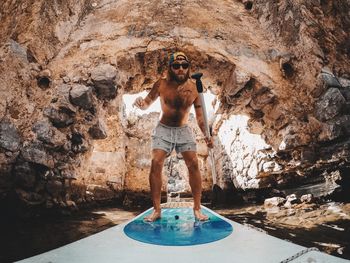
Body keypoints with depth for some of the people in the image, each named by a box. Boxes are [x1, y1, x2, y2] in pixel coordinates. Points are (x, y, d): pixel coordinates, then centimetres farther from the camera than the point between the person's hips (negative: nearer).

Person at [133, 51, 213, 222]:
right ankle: (156, 210, -2)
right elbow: (147, 103, 0)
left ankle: (197, 209, 5)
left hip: (184, 131, 1)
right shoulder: (161, 84, -8)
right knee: (156, 164, -13)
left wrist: (206, 134, -8)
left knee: (193, 165, -8)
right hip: (163, 130, 0)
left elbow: (199, 114, 0)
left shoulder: (194, 87, -6)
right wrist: (141, 103, -25)